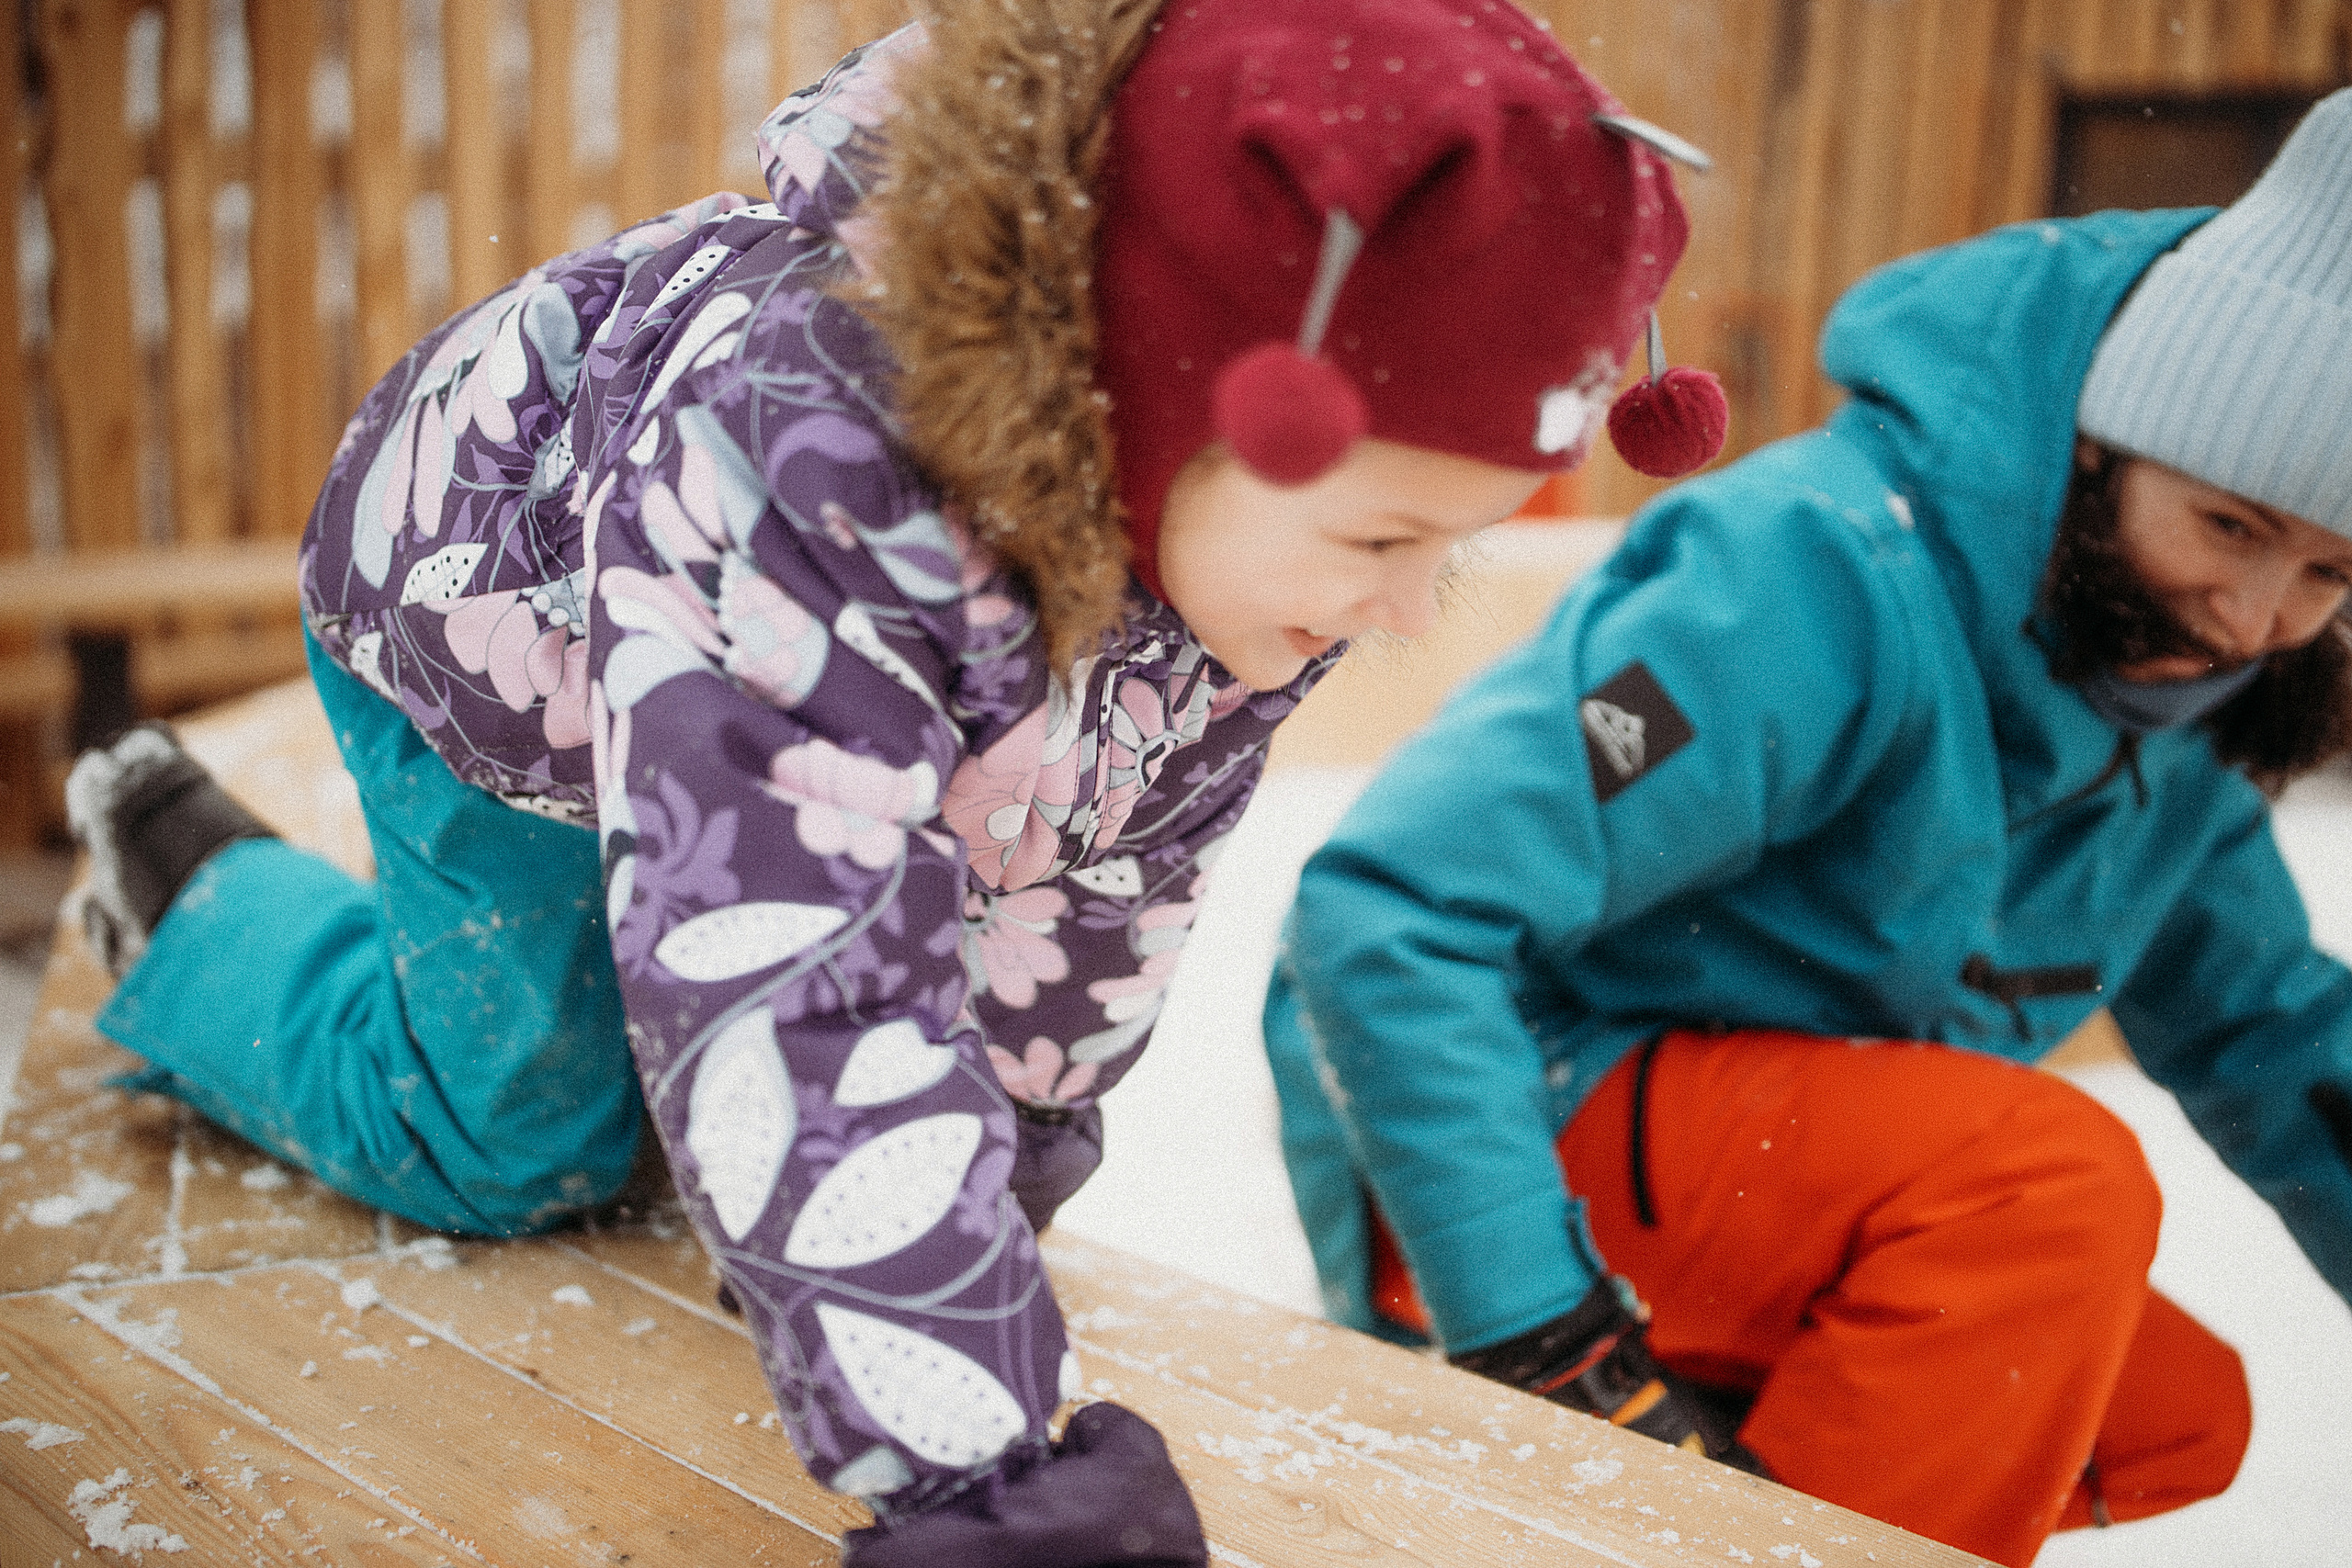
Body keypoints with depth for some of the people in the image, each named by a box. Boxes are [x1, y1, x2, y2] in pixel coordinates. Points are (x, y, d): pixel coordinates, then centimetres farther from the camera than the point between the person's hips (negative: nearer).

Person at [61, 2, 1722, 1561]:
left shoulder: (1262, 499, -29)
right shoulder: (789, 459, -51)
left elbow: (1119, 856, -14)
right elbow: (802, 1000, -53)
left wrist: (1007, 1150, -5)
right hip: (492, 625, -5)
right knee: (518, 1138, 3)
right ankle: (198, 887, 28)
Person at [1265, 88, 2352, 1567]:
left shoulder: (2172, 707, 2)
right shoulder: (1828, 570, -26)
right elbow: (1386, 918, -31)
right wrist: (1550, 1348, -32)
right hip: (1508, 1141, -9)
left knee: (2177, 1411, 8)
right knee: (2054, 1176, -27)